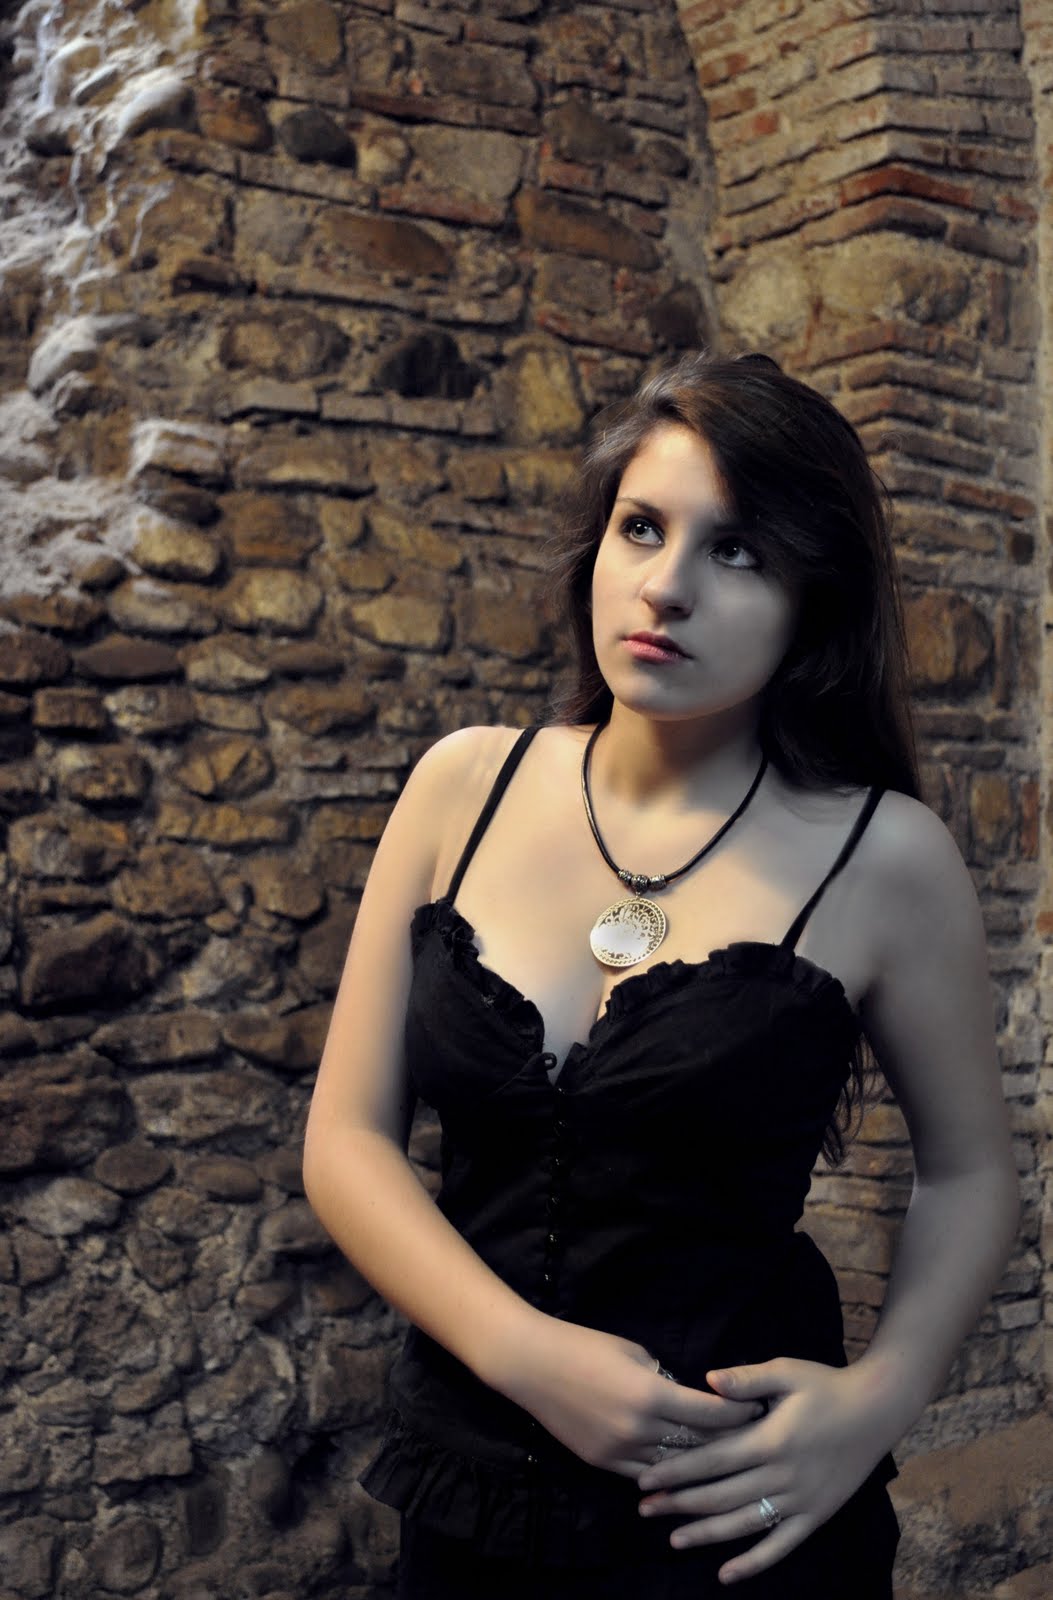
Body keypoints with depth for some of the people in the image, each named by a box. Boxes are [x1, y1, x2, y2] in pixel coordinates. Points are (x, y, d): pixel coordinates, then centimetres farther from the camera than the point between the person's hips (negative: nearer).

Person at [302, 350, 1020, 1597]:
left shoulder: (885, 858, -10)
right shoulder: (466, 787, -3)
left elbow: (966, 1169, 4)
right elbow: (347, 1139, -2)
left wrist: (880, 1397, -12)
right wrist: (526, 1352, -16)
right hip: (466, 1489, 3)